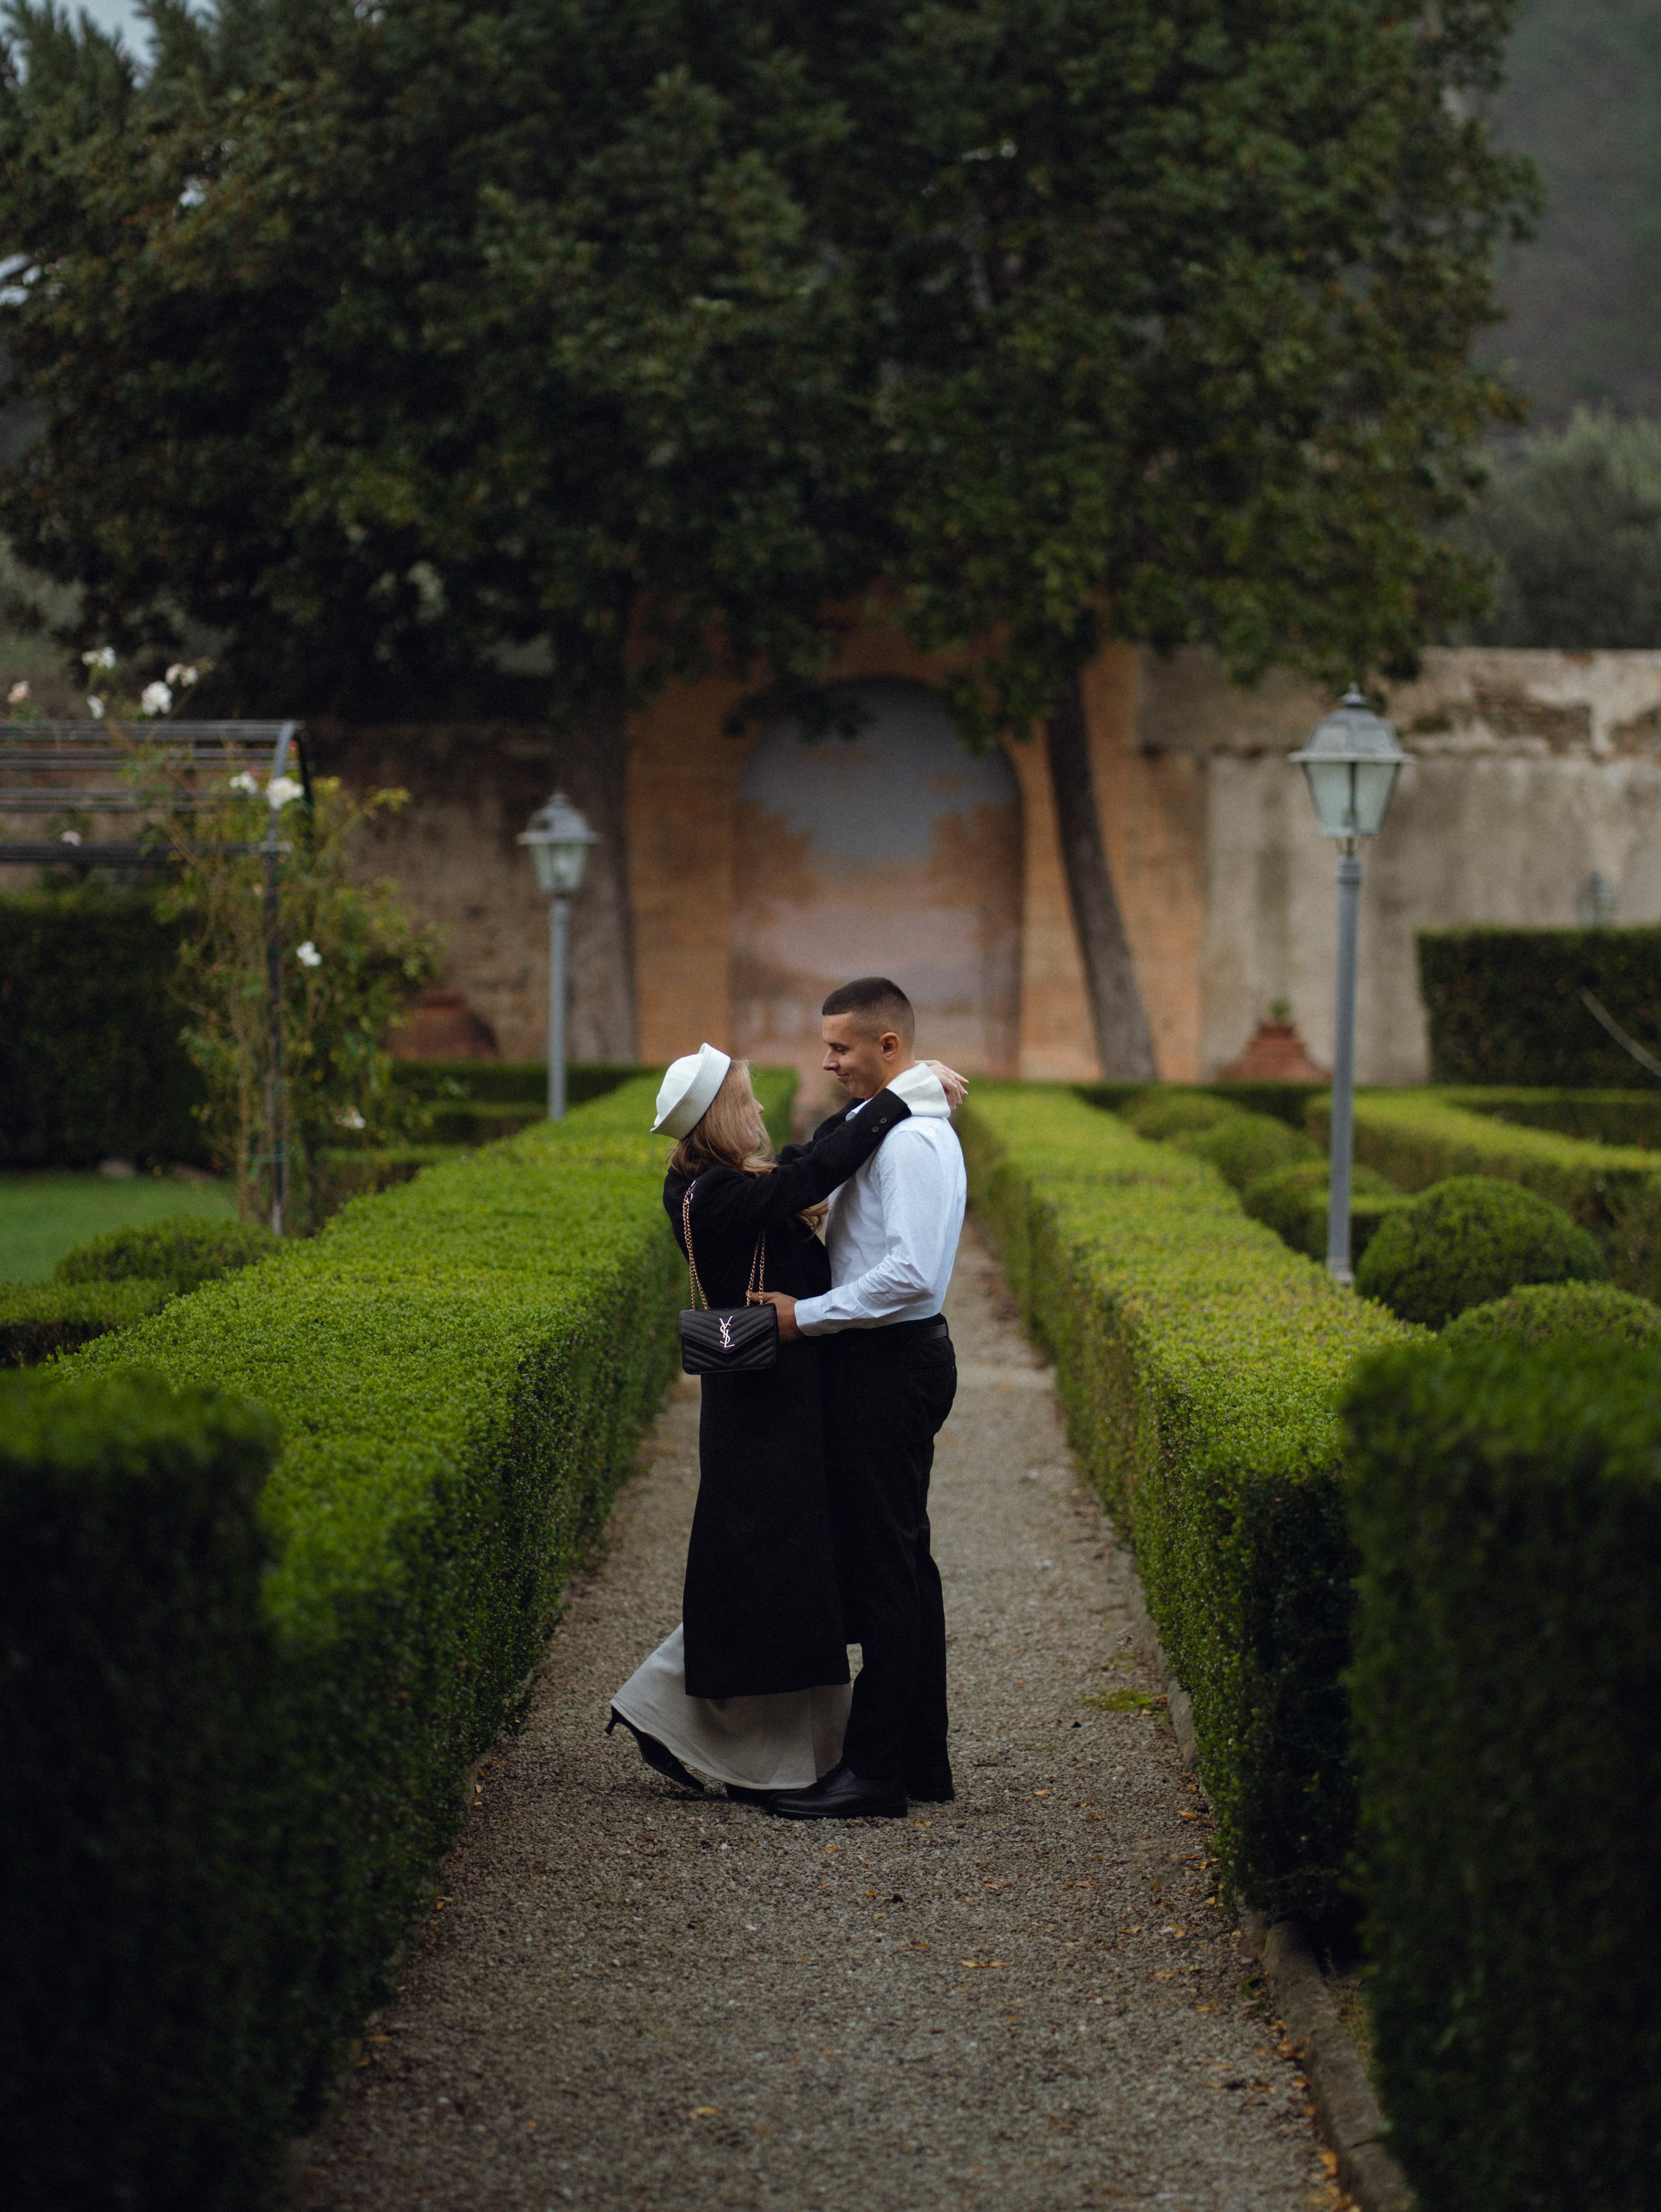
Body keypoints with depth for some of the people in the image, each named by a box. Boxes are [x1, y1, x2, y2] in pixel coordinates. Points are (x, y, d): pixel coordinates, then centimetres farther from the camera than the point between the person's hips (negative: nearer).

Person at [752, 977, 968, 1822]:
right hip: (883, 1362, 11)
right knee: (900, 1562, 14)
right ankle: (921, 1759, 21)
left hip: (889, 1364, -11)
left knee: (884, 1566, -7)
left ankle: (874, 1770, -3)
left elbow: (911, 1274, -26)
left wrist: (805, 1316, -20)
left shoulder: (911, 1140, -18)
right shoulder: (873, 1125, 14)